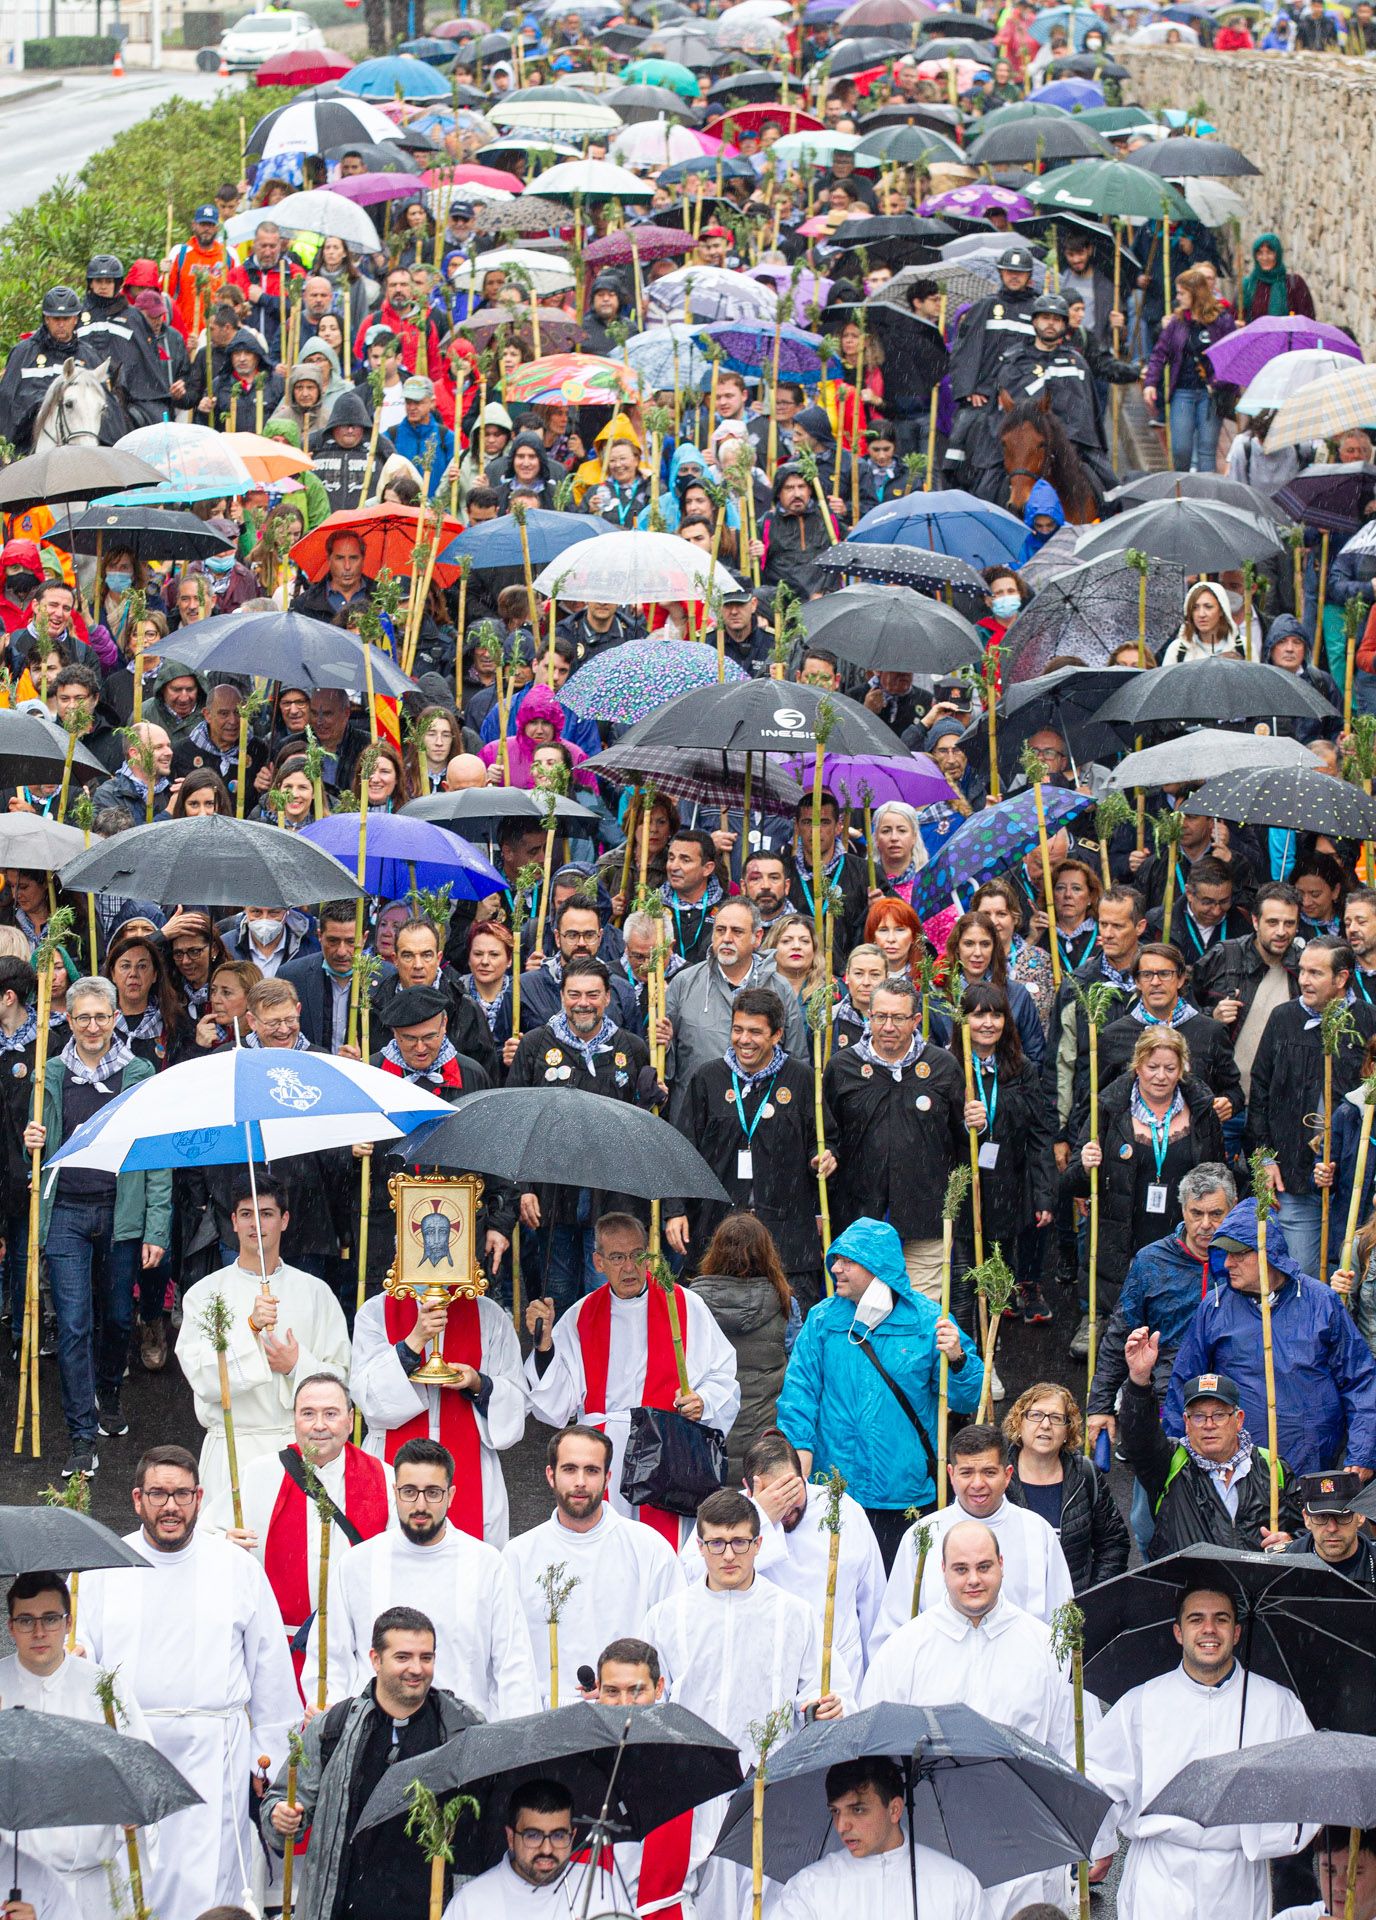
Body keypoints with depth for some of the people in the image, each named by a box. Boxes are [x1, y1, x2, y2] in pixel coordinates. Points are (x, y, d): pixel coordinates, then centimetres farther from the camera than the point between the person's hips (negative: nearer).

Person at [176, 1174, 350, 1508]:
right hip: (231, 1453, -1)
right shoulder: (205, 1293, 6)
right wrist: (251, 1327, -16)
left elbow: (338, 1377, 8)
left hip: (298, 1447, 1)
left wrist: (296, 1367, -11)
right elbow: (202, 1378, -6)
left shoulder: (315, 1292, 9)